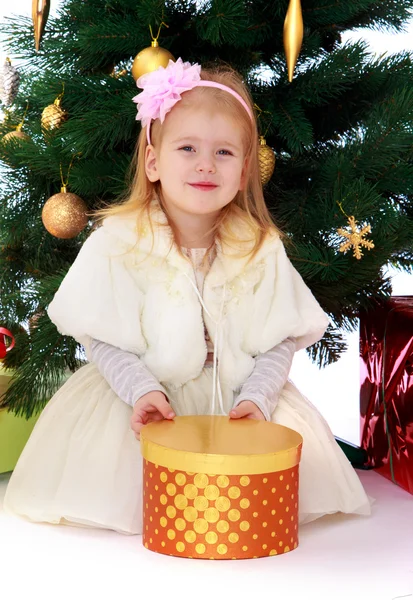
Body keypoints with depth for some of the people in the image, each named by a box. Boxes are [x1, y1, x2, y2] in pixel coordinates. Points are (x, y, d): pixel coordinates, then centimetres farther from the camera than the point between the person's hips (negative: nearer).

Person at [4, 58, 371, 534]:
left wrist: (257, 397, -19)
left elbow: (282, 339, -3)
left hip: (239, 392, 1)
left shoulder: (261, 250, -5)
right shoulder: (118, 244, -10)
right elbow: (101, 338, -8)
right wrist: (142, 391, -23)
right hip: (141, 388, -1)